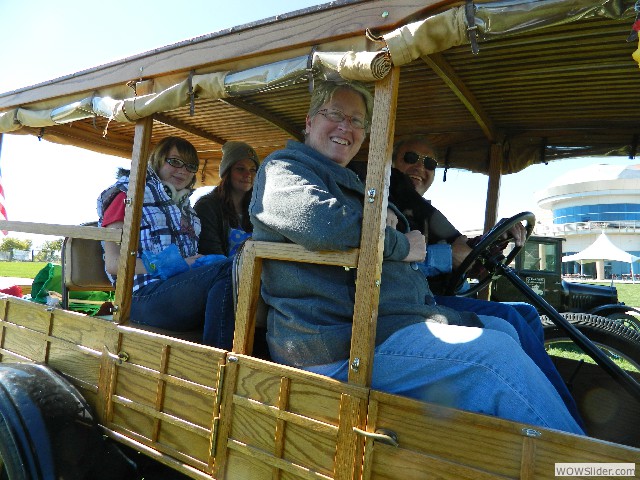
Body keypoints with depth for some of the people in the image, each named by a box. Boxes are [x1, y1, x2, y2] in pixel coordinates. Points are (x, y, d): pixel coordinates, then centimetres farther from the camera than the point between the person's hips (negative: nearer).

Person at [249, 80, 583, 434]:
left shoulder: (346, 181, 28)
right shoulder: (282, 167, -1)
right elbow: (322, 222, -22)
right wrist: (401, 245, -9)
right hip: (341, 346, -10)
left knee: (503, 327, 13)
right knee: (497, 353, -22)